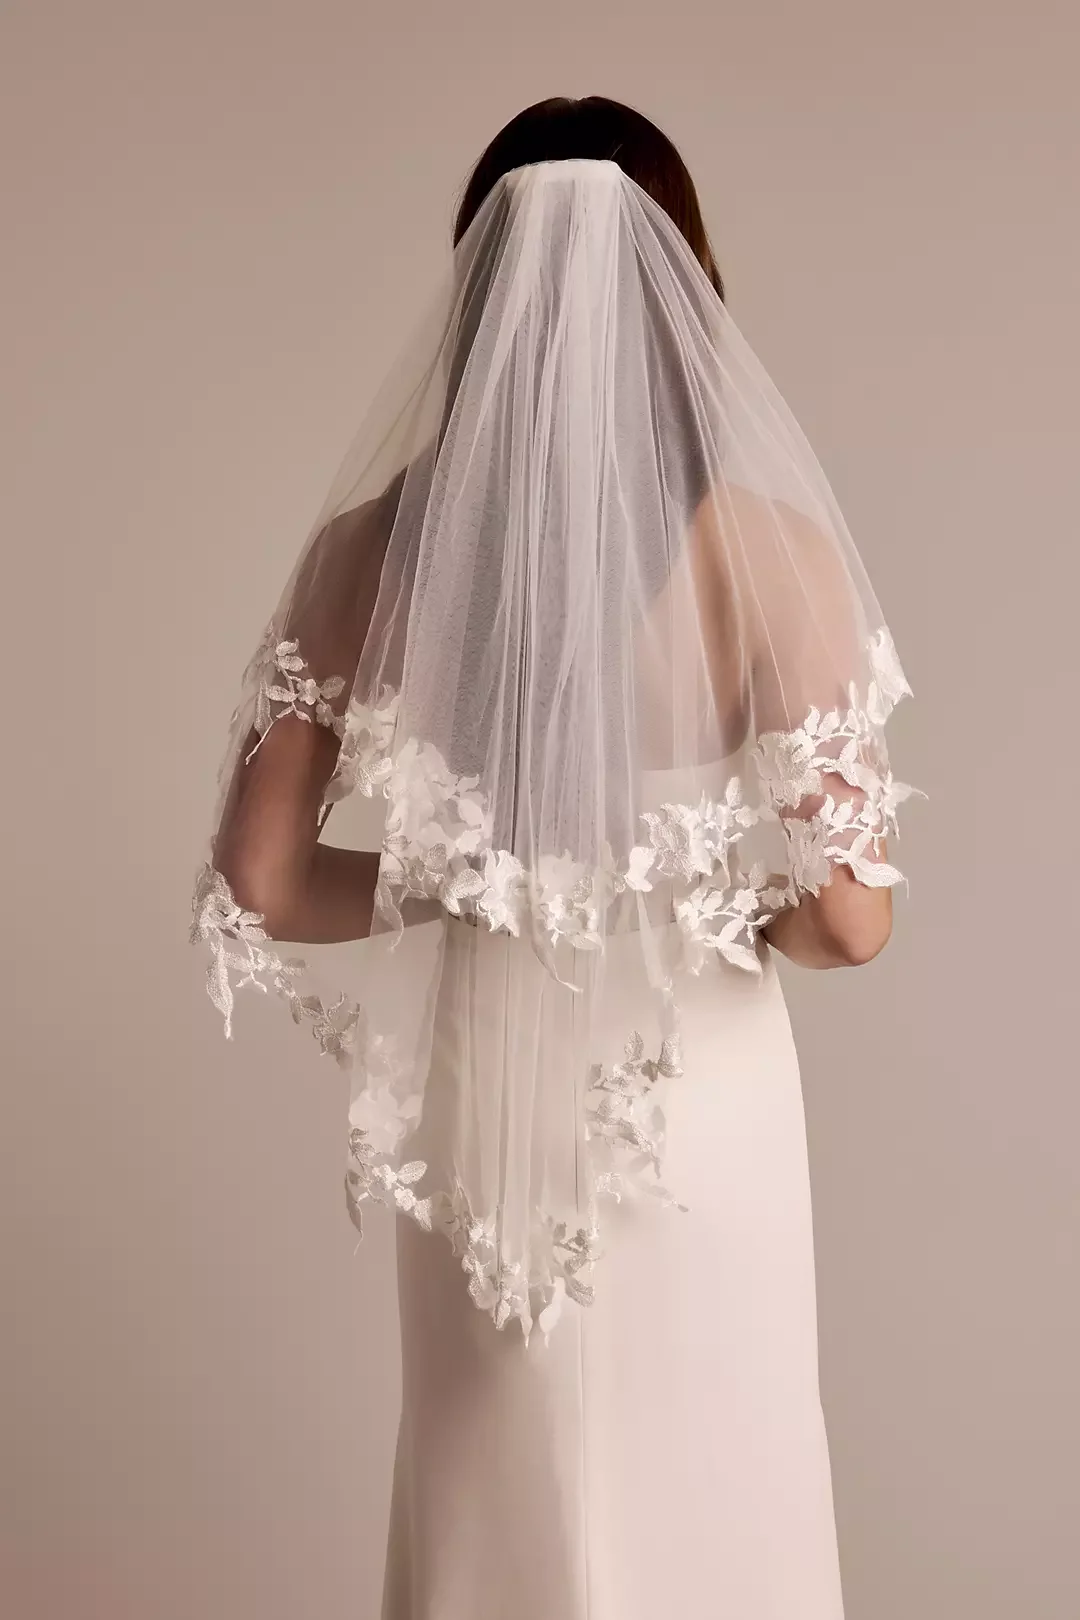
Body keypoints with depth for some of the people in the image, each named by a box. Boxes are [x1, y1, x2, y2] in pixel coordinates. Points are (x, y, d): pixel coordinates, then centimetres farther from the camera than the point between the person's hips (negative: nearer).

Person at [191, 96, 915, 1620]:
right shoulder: (767, 548, -18)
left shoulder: (371, 548, -10)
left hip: (480, 1109, 3)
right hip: (698, 1113, -2)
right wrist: (726, 903, 2)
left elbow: (256, 885, -9)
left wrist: (459, 889, 6)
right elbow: (846, 916, -19)